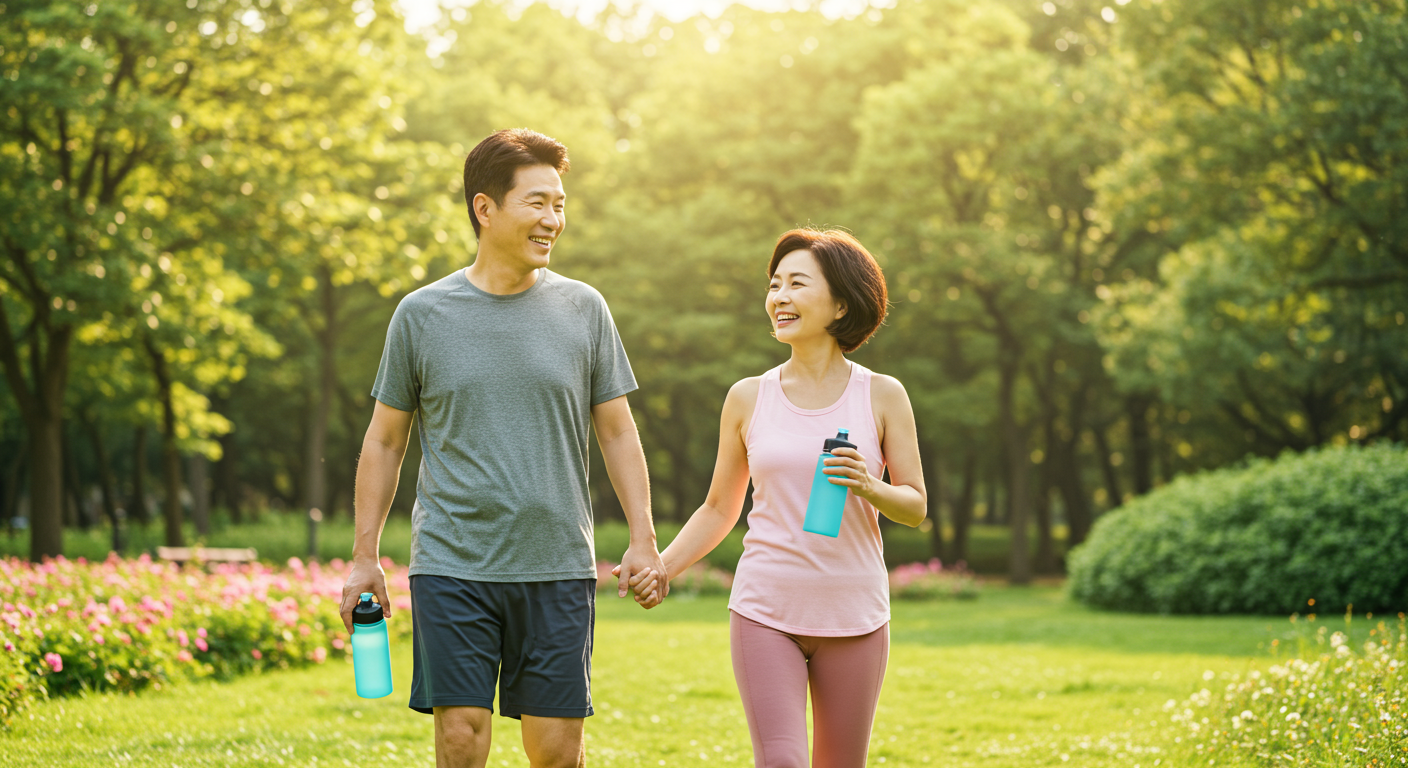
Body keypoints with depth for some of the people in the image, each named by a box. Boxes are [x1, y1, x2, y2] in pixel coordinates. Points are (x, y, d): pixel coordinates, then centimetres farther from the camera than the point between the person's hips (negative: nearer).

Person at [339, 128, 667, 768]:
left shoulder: (583, 309, 6)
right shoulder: (422, 314, 2)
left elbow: (617, 431, 11)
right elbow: (384, 441, 9)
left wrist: (643, 538, 2)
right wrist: (364, 558, 5)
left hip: (559, 569, 1)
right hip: (452, 565, -1)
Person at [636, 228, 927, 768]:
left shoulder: (882, 396, 2)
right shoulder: (749, 399, 4)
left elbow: (915, 507, 4)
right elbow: (719, 509, 12)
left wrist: (869, 488, -17)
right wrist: (661, 567, -2)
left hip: (854, 618, 0)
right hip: (766, 614, 0)